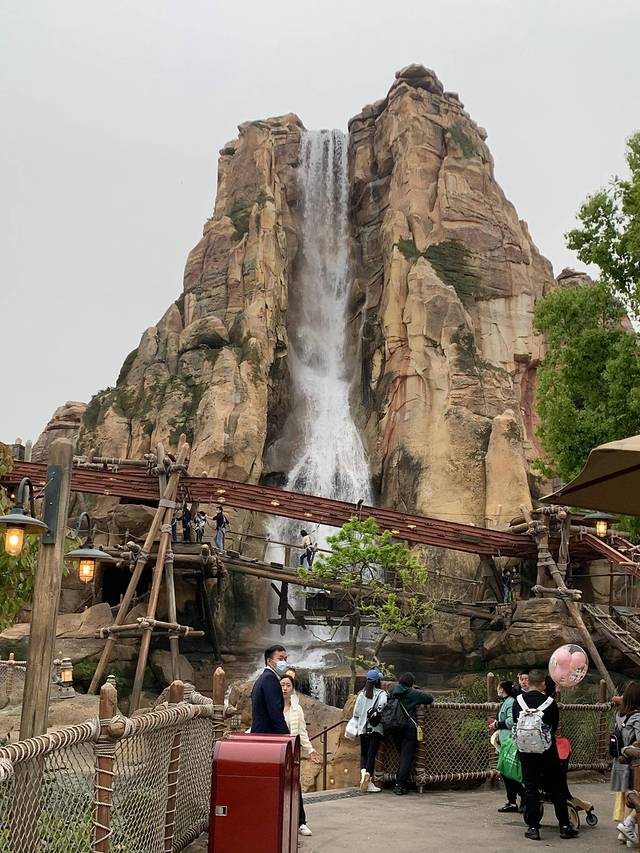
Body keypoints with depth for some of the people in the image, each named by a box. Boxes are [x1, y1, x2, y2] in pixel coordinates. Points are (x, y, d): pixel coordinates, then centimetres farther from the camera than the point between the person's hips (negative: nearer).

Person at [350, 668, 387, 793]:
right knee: (372, 753, -4)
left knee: (363, 753, 13)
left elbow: (356, 711, 11)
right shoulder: (381, 694, -3)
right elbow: (382, 707, -21)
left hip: (363, 728, 3)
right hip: (376, 728, -3)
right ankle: (369, 781, -10)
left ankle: (363, 772, -12)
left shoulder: (361, 694, 9)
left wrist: (356, 725, 22)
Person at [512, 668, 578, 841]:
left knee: (530, 787, 7)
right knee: (557, 788, 9)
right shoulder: (549, 702, -11)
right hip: (548, 751, -1)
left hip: (526, 750, 2)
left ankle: (533, 828, 5)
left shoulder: (518, 701, -5)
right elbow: (555, 725, 2)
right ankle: (564, 827, 12)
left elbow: (515, 723, 6)